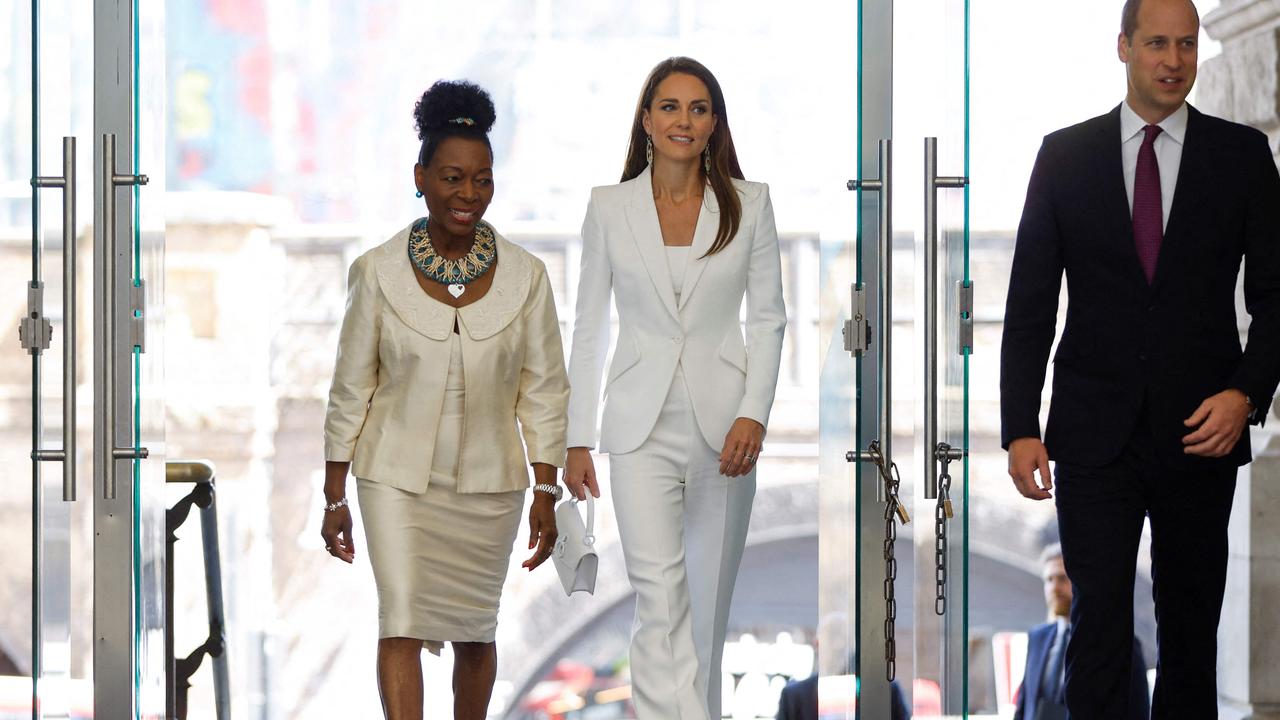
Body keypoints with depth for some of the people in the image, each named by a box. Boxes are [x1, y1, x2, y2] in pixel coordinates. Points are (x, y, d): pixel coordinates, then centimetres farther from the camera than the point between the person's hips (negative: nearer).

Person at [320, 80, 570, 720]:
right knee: (402, 625, -12)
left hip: (488, 484, 2)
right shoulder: (378, 272, -8)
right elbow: (350, 391, -2)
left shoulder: (525, 276, -5)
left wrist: (546, 493, -2)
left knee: (475, 631, 13)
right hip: (397, 479, -2)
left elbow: (544, 392, 1)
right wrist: (334, 498, 0)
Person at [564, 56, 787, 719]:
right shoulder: (609, 207, 3)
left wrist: (754, 414, -9)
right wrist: (577, 439, 4)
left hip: (723, 424, 1)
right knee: (659, 596, -14)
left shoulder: (749, 204, 2)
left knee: (708, 598, 9)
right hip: (642, 425, -1)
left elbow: (767, 318, 4)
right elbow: (588, 328, 7)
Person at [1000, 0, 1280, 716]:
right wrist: (1020, 428, -3)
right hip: (1095, 435, -1)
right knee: (1099, 625, -4)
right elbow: (1030, 303, 4)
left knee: (1191, 626, 10)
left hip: (1201, 433, 1)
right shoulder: (1065, 155, 3)